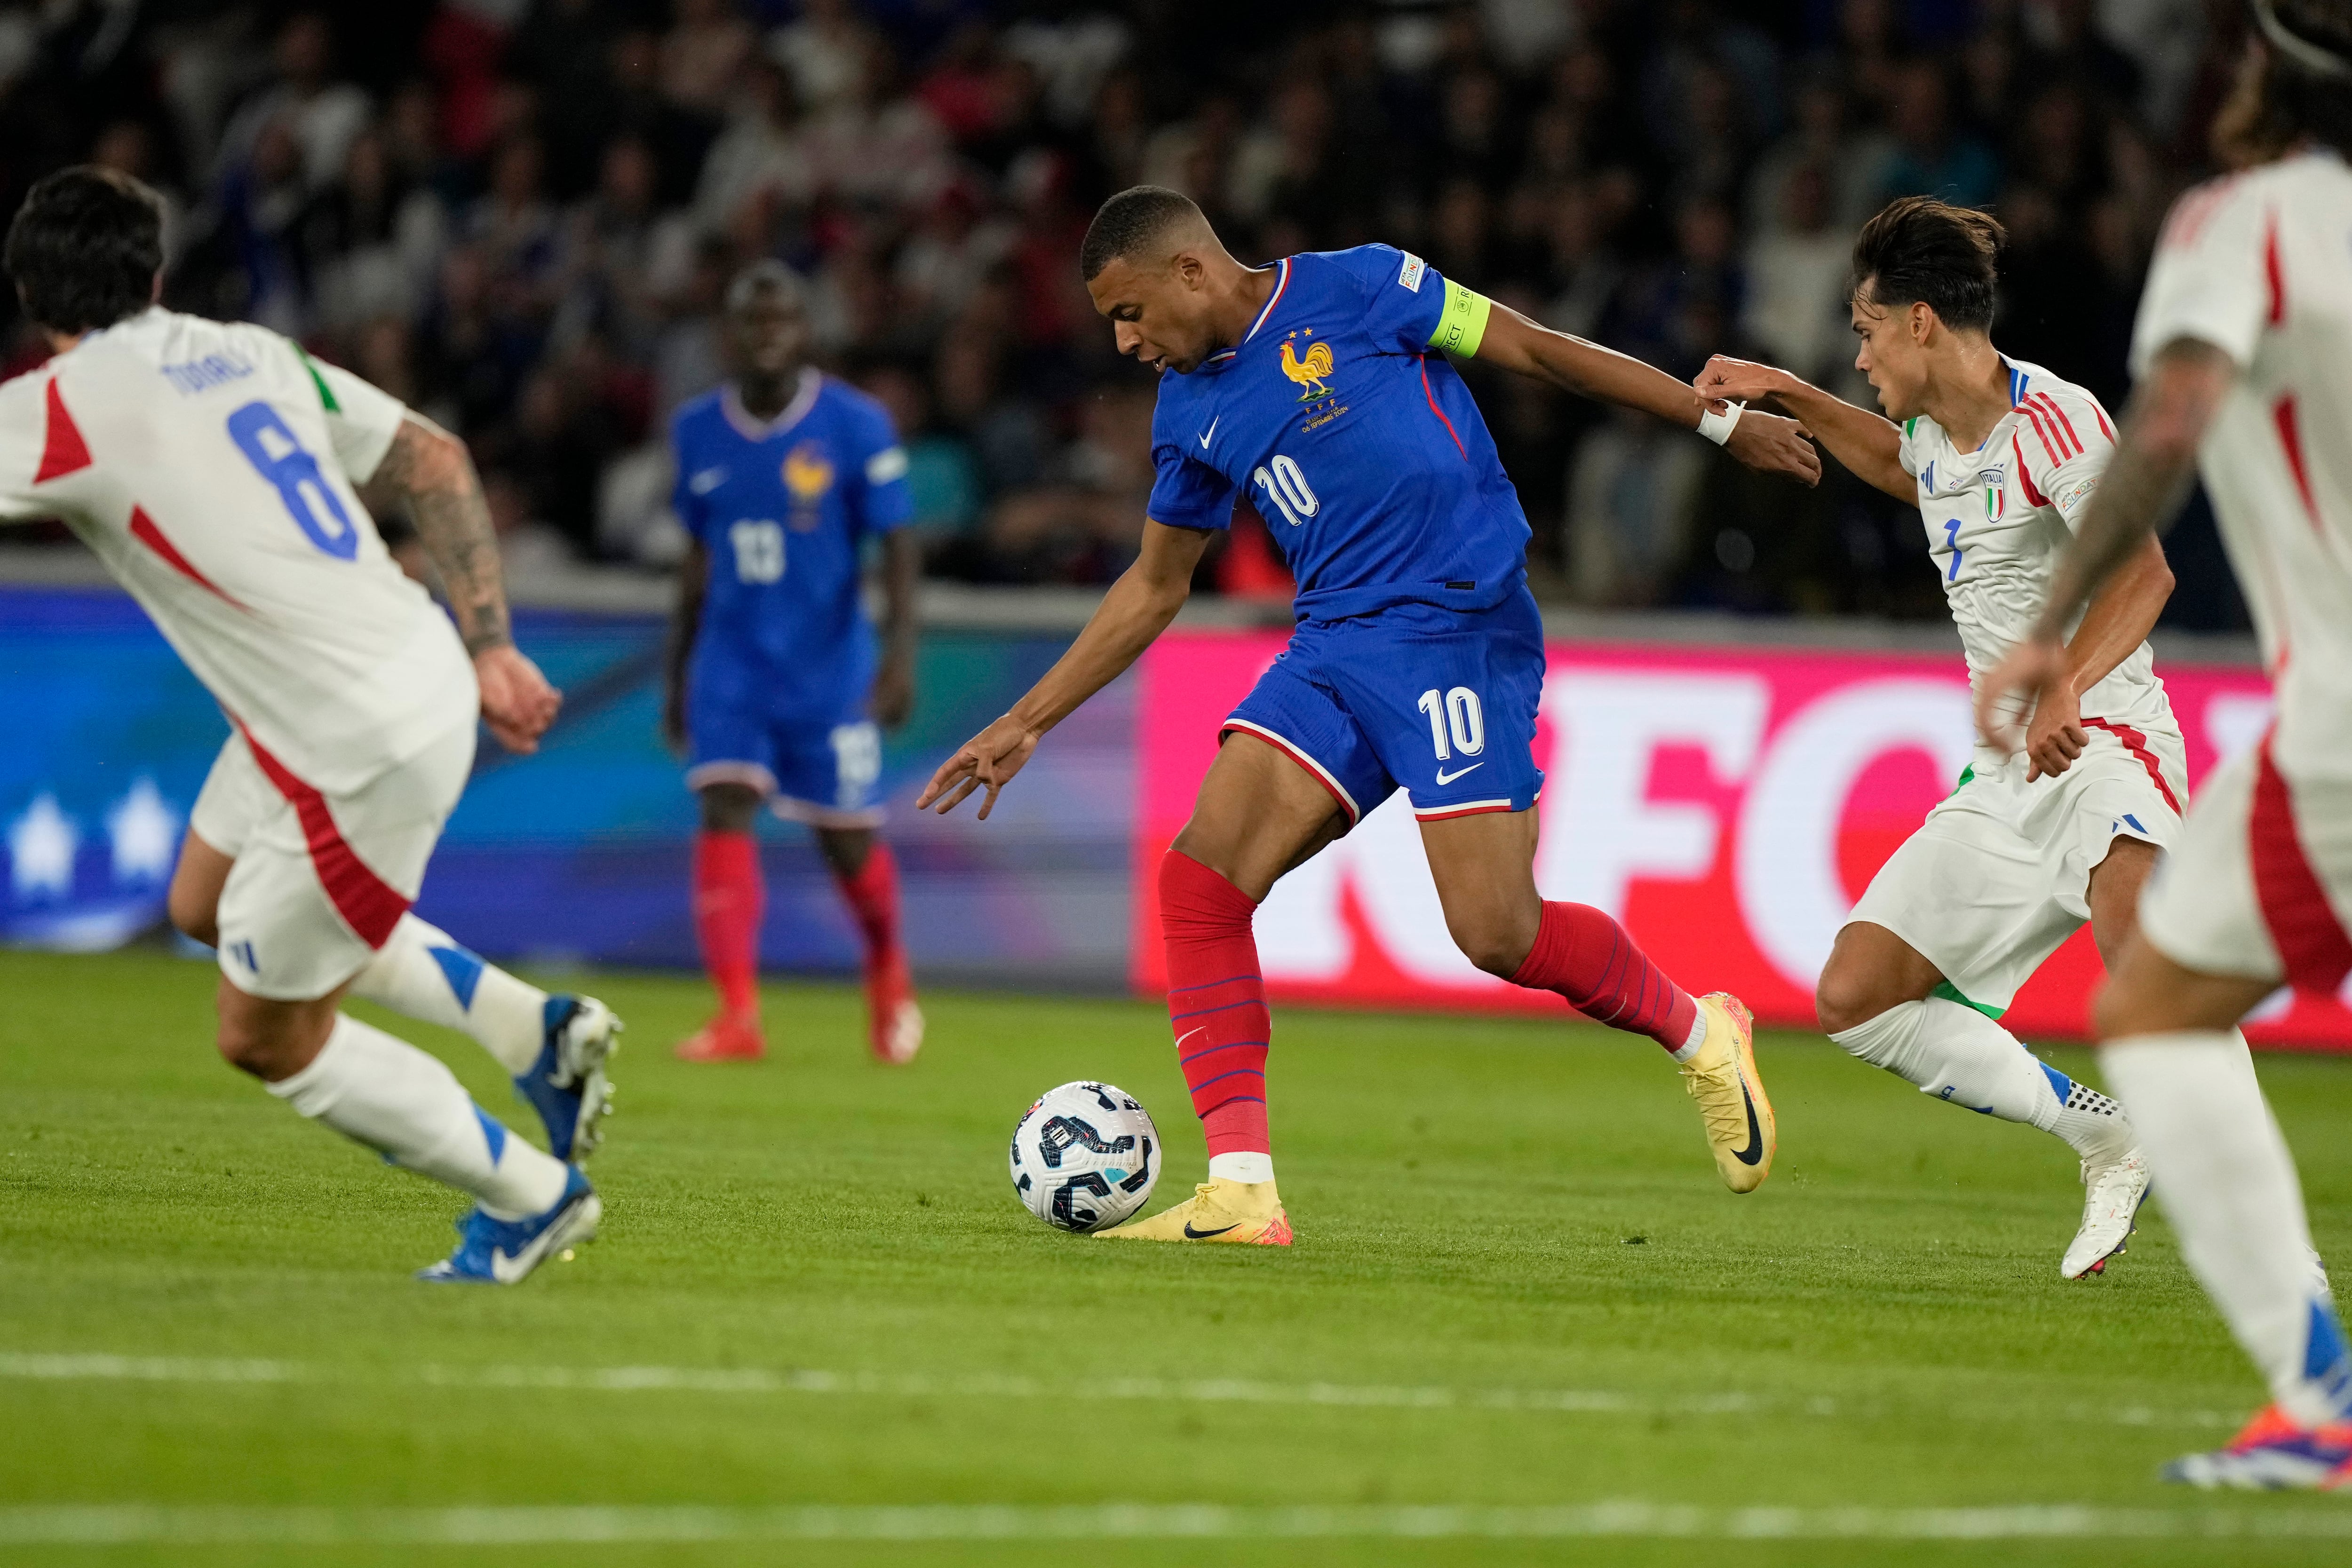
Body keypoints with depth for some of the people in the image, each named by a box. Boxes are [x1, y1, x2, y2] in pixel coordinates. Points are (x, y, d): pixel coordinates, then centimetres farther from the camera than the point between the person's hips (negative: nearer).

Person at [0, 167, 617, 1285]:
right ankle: (534, 1030, 28)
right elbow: (435, 462, 11)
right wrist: (487, 647, 12)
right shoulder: (249, 352, 8)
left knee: (266, 1038, 11)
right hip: (421, 673, 8)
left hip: (365, 752, -8)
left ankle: (532, 1197, 24)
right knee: (207, 906, 28)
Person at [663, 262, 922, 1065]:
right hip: (731, 662, 2)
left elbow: (897, 545, -9)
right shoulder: (697, 431, 4)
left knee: (847, 840, 6)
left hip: (829, 666, -2)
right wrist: (677, 675, 18)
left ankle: (888, 970, 37)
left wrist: (901, 649, -22)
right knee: (726, 811, -17)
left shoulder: (856, 425, -8)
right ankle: (737, 1014, -21)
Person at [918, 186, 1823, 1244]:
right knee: (1199, 878, -12)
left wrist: (1723, 421, 4)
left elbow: (1537, 353, 2)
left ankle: (1700, 1036, 14)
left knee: (1497, 934, -15)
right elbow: (1153, 588, 25)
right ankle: (1240, 1195, -11)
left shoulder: (1354, 290, -4)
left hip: (1459, 632, -6)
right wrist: (1025, 724, 22)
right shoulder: (1190, 414, 13)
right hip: (1333, 651, 6)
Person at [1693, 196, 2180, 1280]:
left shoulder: (2051, 416, -13)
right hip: (2004, 781, 9)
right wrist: (1786, 398, 32)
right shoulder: (1936, 433, 13)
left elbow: (2142, 572, -26)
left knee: (2135, 942, -38)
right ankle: (2111, 1142, 8)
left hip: (2101, 739, -9)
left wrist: (2062, 688, -41)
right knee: (1853, 1000, 2)